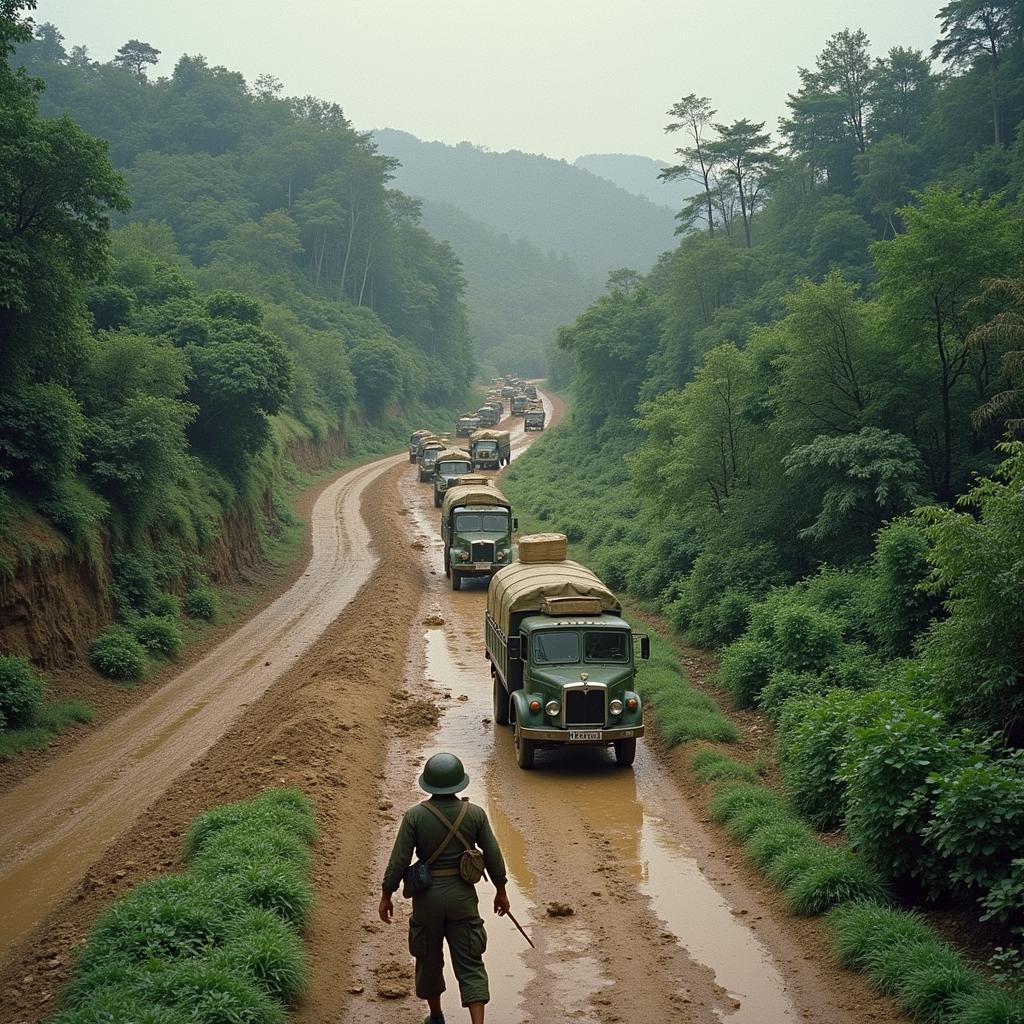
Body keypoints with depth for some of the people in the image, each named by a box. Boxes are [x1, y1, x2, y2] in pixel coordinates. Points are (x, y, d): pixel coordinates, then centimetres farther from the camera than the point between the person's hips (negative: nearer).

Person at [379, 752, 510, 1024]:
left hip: (427, 896, 0)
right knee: (470, 963, 5)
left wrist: (386, 896, 2)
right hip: (463, 895, 1)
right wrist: (501, 892, 13)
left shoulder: (415, 816, -11)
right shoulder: (475, 814, -7)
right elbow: (493, 857, -1)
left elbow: (399, 861, -9)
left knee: (429, 960, 19)